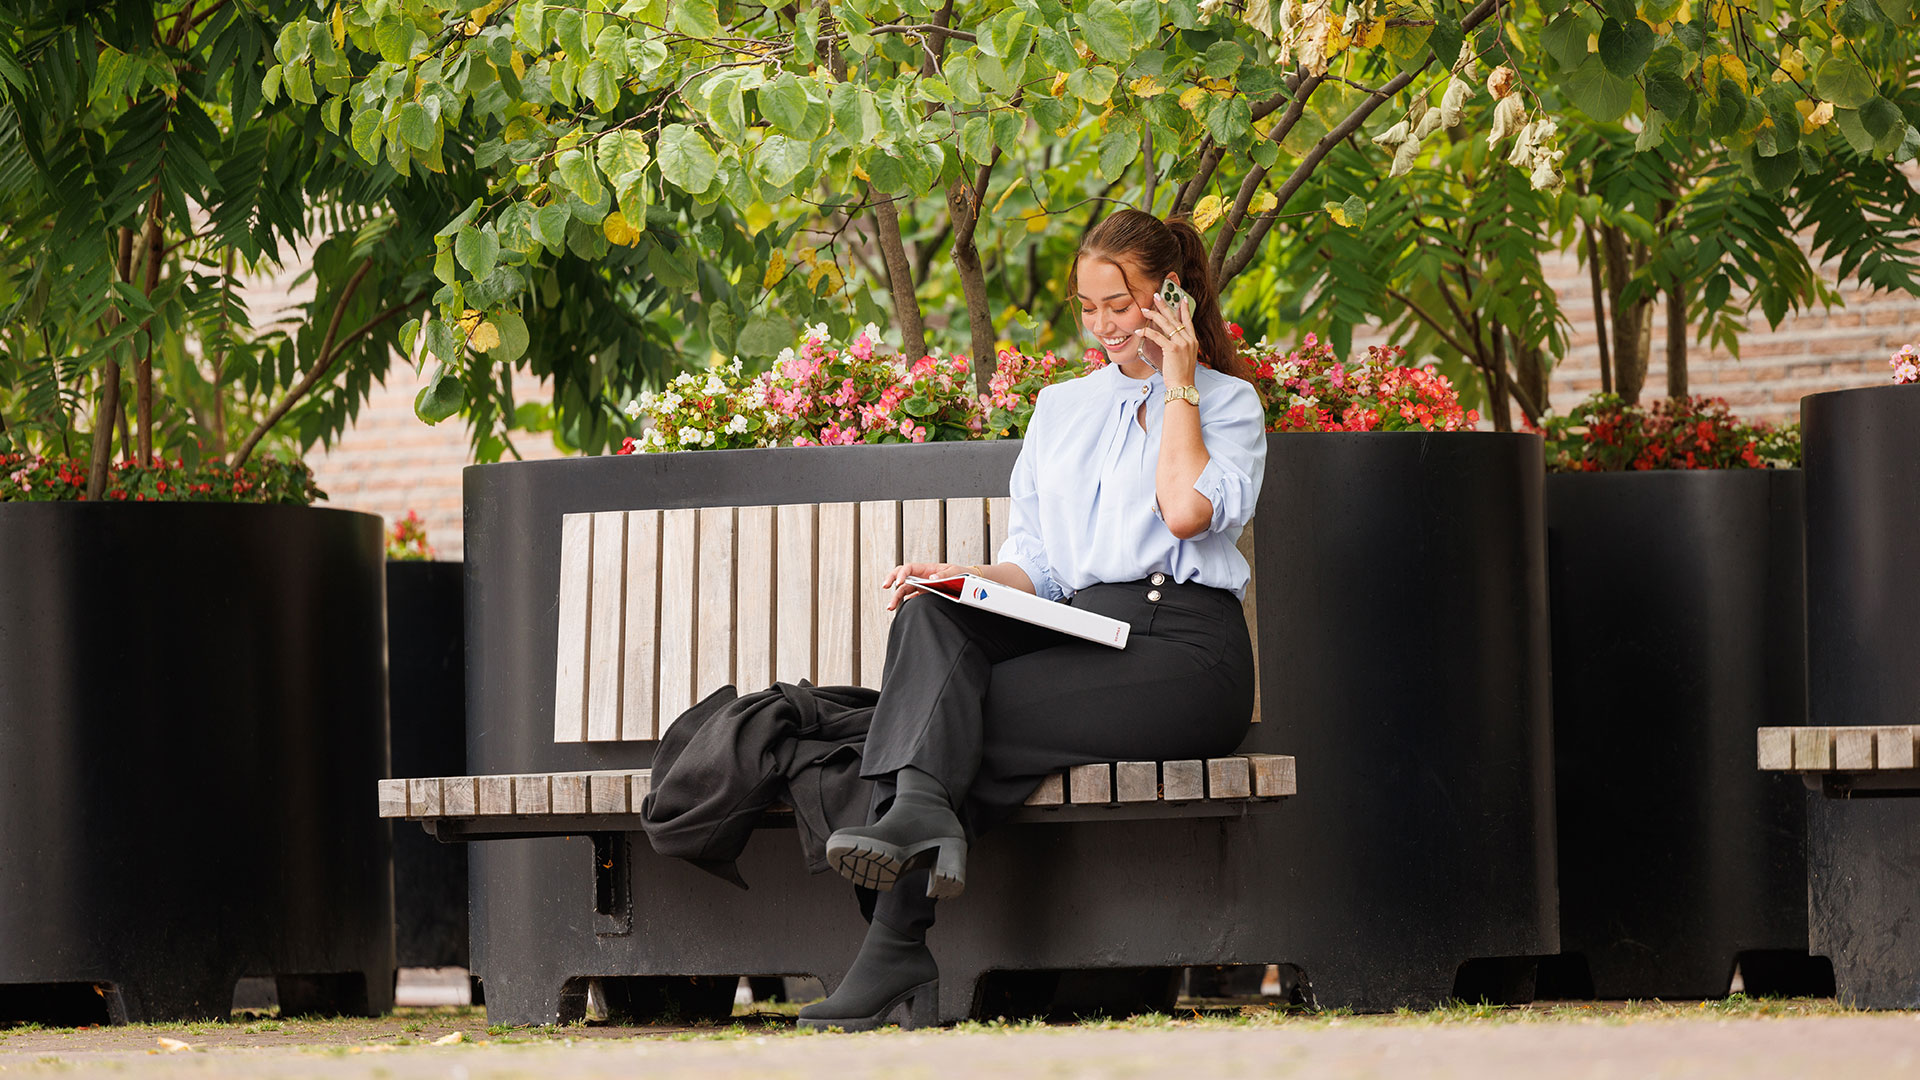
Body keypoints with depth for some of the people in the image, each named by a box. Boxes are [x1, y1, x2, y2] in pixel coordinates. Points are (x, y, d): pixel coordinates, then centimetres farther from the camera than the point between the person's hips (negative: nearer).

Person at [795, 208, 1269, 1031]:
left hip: (1184, 649, -5)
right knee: (929, 622, -26)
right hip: (1081, 637, 5)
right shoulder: (1060, 408, 26)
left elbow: (1188, 510, -11)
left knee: (983, 709, -27)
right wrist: (963, 578, -1)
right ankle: (920, 807, -49)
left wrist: (1176, 381, -1)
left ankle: (897, 954, -34)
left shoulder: (1228, 403, 10)